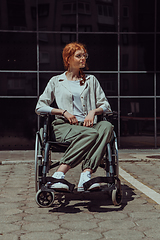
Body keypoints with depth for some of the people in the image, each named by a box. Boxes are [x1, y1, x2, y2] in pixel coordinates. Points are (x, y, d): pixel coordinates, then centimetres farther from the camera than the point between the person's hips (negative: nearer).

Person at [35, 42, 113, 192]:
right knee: (91, 134, -36)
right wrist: (64, 112, -5)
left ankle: (85, 175, -44)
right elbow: (40, 107, 10)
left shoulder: (91, 80, 23)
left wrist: (94, 111, -4)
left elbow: (105, 105, 20)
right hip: (64, 126, -3)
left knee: (107, 127, -33)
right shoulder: (56, 81, 16)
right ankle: (59, 175, -40)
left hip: (88, 125, 3)